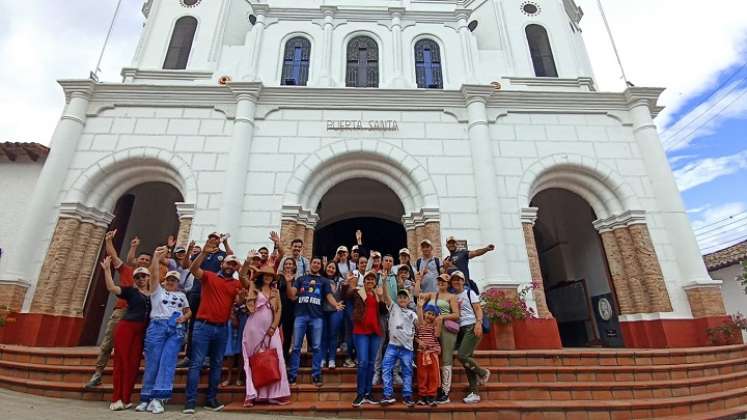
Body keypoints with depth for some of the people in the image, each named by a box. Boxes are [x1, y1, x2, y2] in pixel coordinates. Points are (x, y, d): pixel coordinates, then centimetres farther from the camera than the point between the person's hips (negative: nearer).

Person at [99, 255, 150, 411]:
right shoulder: (130, 290, 5)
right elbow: (111, 288, -10)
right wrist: (107, 269, -16)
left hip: (141, 331, 3)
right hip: (126, 327, -3)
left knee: (133, 364, 4)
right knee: (121, 361, -4)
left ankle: (125, 399, 10)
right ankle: (116, 399, 1)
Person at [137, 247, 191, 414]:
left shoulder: (182, 295, 26)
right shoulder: (157, 290, 17)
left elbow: (188, 311, 26)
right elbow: (153, 274, 3)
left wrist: (184, 317, 4)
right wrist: (156, 256, -2)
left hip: (176, 329, 2)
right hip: (157, 325, -1)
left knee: (168, 362, -11)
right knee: (152, 362, -4)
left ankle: (158, 398, -14)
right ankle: (146, 398, 6)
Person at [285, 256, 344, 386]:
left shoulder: (324, 281, 13)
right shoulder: (301, 279, 13)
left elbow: (329, 296, 3)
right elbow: (292, 295, 6)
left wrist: (336, 305, -17)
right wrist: (288, 282, -11)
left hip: (317, 317, 0)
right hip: (301, 315, 0)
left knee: (316, 347, 2)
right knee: (296, 346, 3)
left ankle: (316, 375, 10)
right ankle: (292, 375, 11)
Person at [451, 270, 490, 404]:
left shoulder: (469, 292, 2)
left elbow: (478, 309, -5)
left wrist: (479, 323, -19)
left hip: (472, 327, -5)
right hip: (461, 329, 5)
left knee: (461, 355, -18)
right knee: (466, 359, 4)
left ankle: (483, 373, 7)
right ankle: (474, 393, 12)